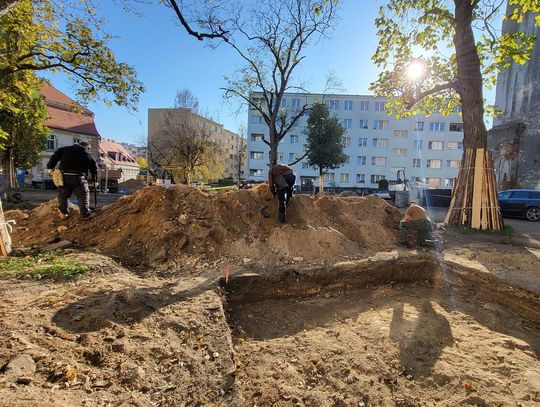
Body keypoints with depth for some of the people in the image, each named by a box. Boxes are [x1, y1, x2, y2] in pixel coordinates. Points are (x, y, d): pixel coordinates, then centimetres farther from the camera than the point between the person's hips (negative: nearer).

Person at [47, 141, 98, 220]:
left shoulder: (65, 150, 17)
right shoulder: (88, 156, 12)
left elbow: (55, 156, 10)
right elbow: (94, 168, 16)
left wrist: (50, 167, 16)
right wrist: (94, 179, 26)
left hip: (64, 175, 3)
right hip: (78, 177, -2)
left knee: (63, 195, 15)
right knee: (83, 195, 5)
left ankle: (63, 213, 16)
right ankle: (85, 214, 2)